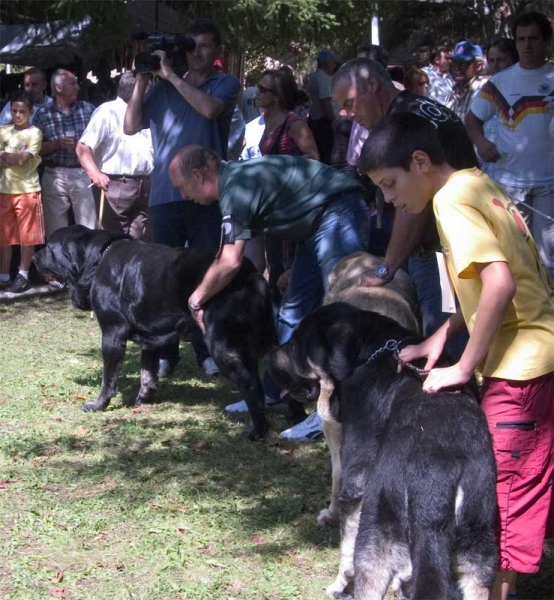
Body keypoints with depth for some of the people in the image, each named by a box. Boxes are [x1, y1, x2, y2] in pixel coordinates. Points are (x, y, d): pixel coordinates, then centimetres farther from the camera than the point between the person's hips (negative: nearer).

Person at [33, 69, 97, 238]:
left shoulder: (88, 109, 6)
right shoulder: (43, 115, 3)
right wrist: (57, 144, -12)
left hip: (83, 173, 1)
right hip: (55, 176, -1)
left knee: (88, 228, 0)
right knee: (55, 230, 4)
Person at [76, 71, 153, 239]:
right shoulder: (107, 112, -5)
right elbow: (83, 147, -13)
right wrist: (94, 173, -29)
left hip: (145, 186, 7)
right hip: (117, 185, -7)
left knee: (138, 241, 7)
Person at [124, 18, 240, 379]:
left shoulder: (226, 84, 6)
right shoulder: (163, 89, 12)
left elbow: (209, 108, -16)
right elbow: (131, 127, 8)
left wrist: (171, 75, -9)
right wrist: (142, 81, 1)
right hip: (165, 193, 2)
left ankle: (206, 350, 8)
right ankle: (165, 351, 8)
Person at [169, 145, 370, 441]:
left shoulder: (237, 186, -19)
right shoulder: (238, 177, 10)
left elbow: (229, 263, -21)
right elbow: (226, 258, 19)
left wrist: (196, 300, -8)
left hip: (338, 214, -11)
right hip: (316, 225, 11)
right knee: (293, 312, 14)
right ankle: (272, 395, 22)